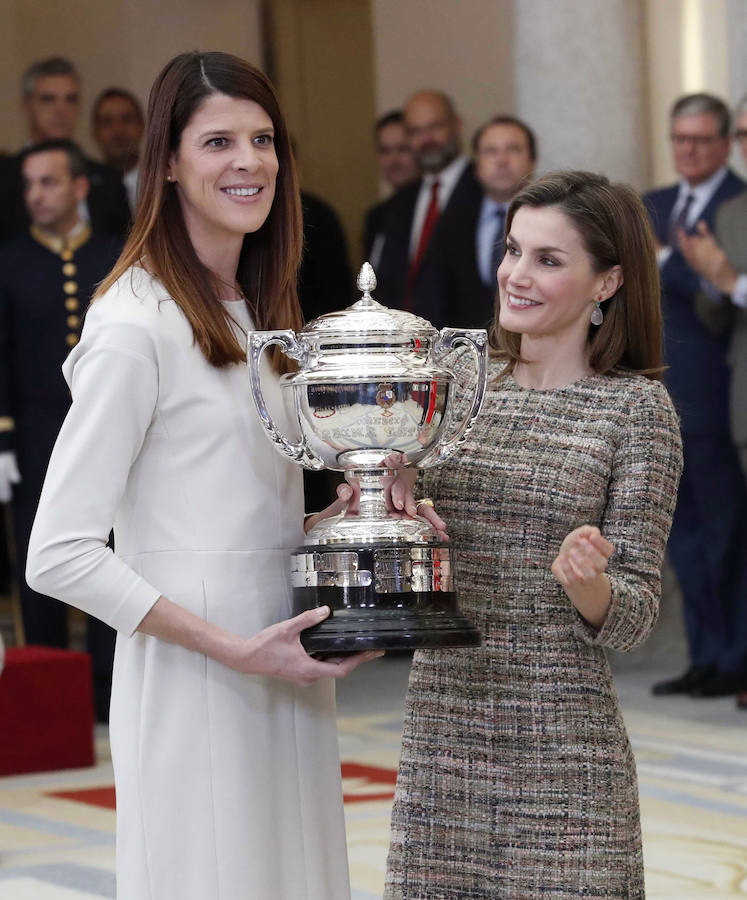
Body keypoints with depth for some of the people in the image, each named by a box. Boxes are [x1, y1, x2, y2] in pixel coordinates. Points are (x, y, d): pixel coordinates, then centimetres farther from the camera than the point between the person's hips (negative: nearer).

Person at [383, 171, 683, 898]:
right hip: (439, 740, 4)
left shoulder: (636, 407, -3)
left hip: (561, 753, -4)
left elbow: (633, 617, -4)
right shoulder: (459, 383, 8)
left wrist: (587, 584, -24)